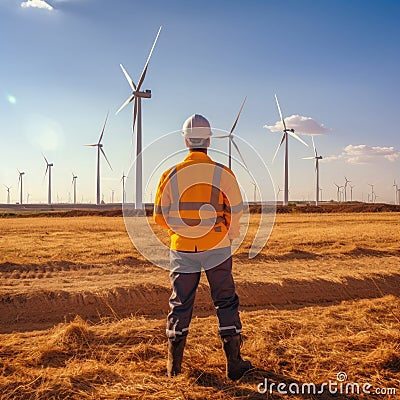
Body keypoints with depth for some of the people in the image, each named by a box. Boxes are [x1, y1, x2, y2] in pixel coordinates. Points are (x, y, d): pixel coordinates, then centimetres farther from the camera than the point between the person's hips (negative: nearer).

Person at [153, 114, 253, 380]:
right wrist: (230, 235, 14)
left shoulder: (171, 174, -5)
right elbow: (237, 213, -6)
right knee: (226, 303, 11)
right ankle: (234, 363, 15)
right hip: (217, 249, -1)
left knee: (181, 305, 13)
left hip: (182, 250, 2)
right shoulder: (223, 173, -9)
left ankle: (174, 365, 23)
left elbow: (160, 217, 0)